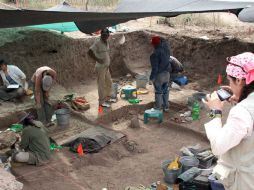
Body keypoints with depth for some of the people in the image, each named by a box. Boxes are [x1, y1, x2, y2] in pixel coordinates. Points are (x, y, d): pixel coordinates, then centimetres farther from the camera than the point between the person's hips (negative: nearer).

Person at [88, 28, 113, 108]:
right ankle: (102, 102, 10)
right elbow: (90, 52, -24)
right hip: (100, 67, -9)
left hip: (106, 67, 9)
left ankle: (107, 98, 36)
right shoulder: (97, 43, -16)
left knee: (109, 83, 19)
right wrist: (98, 59, -23)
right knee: (101, 85, -1)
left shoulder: (106, 43, 9)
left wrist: (108, 64, 12)